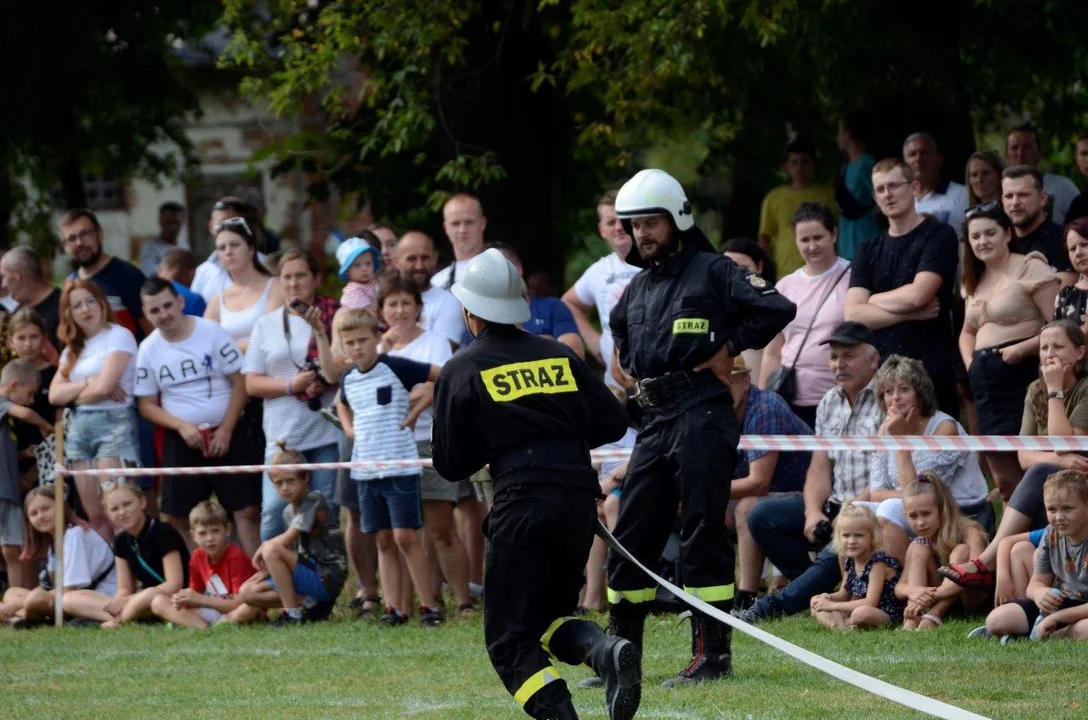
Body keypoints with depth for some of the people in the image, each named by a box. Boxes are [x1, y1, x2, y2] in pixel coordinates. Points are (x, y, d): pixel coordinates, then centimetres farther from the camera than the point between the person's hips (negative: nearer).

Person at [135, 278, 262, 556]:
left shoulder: (212, 333, -8)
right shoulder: (148, 350, 0)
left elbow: (240, 383, -5)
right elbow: (147, 405, 4)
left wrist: (225, 430, -12)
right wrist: (182, 426, -13)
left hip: (227, 435, -3)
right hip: (181, 440, 3)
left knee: (247, 510, -6)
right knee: (177, 517, 1)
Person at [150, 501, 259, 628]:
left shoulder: (236, 557, -15)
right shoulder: (197, 557, 3)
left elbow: (240, 603, -21)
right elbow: (195, 593, 10)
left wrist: (201, 599, -19)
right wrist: (183, 599, -15)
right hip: (210, 612, 6)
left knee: (250, 608, -42)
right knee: (158, 602, -7)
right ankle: (205, 627, -27)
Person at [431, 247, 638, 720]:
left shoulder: (462, 371, 3)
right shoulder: (559, 357, 14)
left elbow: (450, 464, 5)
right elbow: (613, 423, 11)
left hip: (522, 503, -5)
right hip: (580, 496, 5)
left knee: (510, 639, 2)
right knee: (550, 616, 20)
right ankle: (606, 651, -12)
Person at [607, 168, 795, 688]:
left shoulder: (712, 272, -5)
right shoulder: (638, 289, 18)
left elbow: (777, 308, -17)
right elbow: (618, 328, 41)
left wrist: (730, 348, -10)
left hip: (702, 417, -8)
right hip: (653, 421, 8)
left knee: (702, 537, -7)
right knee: (631, 538, 7)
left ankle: (713, 655, -4)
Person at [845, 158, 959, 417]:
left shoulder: (938, 237, 1)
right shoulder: (869, 252, 15)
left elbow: (918, 294, -12)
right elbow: (853, 314, 2)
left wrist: (873, 300, 5)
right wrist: (911, 314, -8)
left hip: (929, 369, -4)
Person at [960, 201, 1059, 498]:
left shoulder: (1031, 269, -6)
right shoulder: (976, 280, 19)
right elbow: (968, 331, 32)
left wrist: (1021, 349, -20)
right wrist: (970, 362, 13)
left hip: (1022, 377, -8)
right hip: (986, 383, 8)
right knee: (1004, 481, 9)